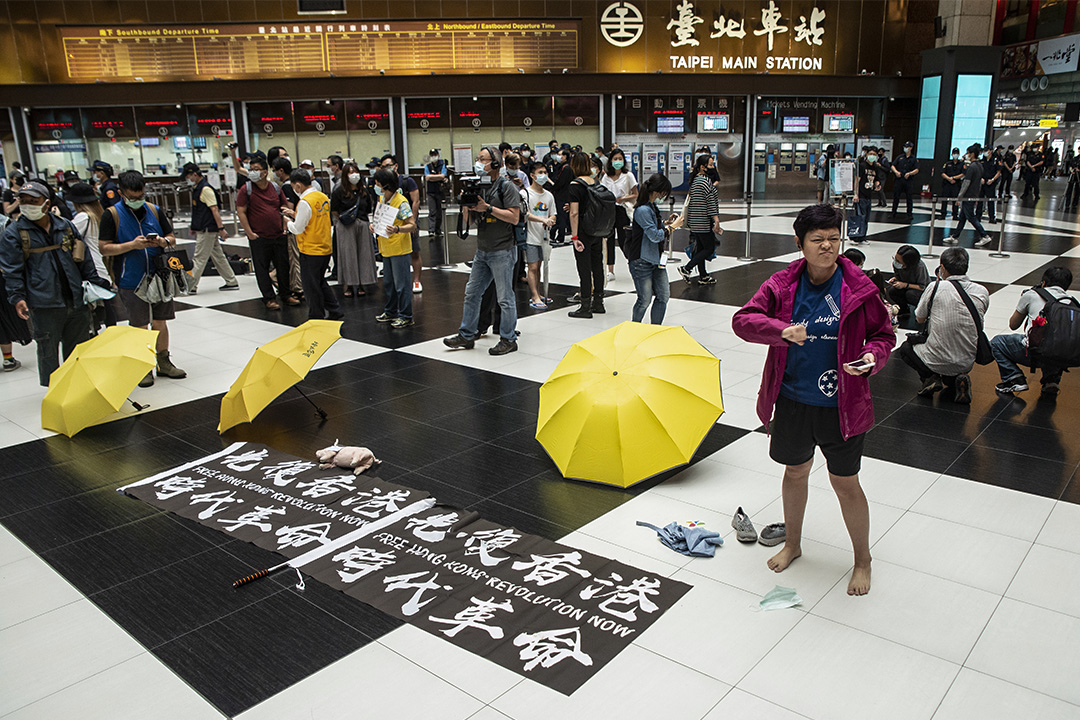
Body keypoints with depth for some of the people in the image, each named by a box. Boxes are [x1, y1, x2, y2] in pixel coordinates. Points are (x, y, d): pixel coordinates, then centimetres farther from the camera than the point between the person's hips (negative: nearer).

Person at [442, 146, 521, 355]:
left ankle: (508, 339, 9)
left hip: (502, 251, -7)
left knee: (505, 297, -2)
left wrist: (488, 207, -18)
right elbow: (468, 221, 15)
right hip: (482, 251, 8)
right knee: (472, 293, 11)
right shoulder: (477, 187, 13)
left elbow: (514, 217, -16)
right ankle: (466, 336, 21)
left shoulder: (506, 187, -7)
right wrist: (466, 205, -6)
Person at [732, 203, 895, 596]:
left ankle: (862, 559, 31)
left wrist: (872, 357, -20)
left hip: (840, 405, -2)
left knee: (845, 483, 8)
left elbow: (884, 334, 2)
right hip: (792, 401, 3)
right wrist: (782, 330, -28)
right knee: (796, 472, 20)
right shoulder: (782, 285, -4)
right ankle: (792, 543, 43)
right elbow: (743, 319, -11)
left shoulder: (859, 289, -9)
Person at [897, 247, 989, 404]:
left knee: (905, 348, 26)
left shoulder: (937, 287, -14)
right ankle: (957, 380, 6)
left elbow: (920, 319, 3)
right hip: (967, 364, 4)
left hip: (936, 363, -4)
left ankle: (930, 377, 3)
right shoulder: (982, 292, -3)